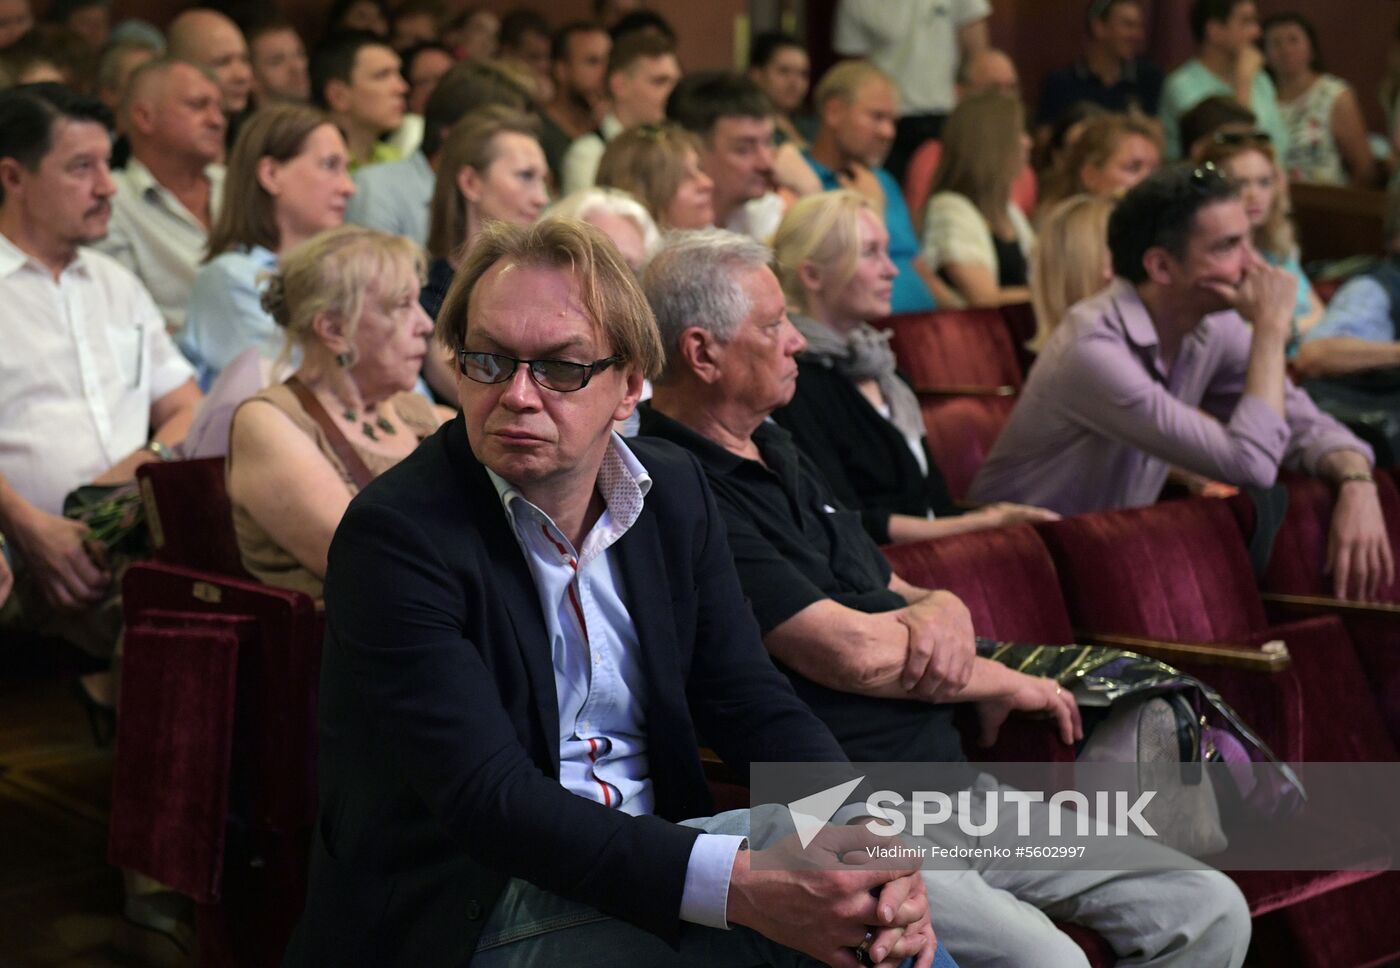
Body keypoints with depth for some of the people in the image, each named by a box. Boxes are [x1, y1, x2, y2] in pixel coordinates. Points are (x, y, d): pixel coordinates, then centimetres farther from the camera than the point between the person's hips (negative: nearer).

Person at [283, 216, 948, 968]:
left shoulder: (674, 492, 3)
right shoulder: (395, 533, -17)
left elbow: (752, 703, 2)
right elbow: (488, 798, -25)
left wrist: (865, 838, -20)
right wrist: (739, 885, -36)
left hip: (650, 854, 6)